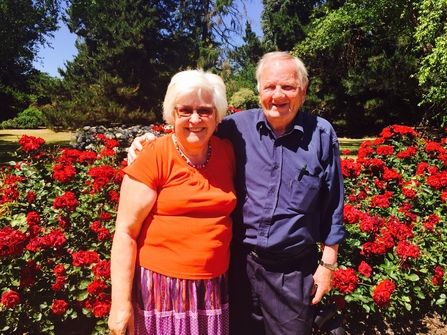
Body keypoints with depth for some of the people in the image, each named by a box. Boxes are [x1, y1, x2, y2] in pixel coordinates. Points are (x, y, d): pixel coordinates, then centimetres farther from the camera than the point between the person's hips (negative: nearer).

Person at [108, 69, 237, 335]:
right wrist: (121, 303, -12)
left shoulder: (227, 152, 1)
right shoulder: (153, 157, -12)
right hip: (162, 287, -3)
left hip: (214, 288, 4)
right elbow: (125, 232, -11)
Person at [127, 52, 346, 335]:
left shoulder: (322, 135, -6)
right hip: (241, 261, 1)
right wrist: (150, 142, -11)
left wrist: (328, 263, 2)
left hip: (295, 269, 0)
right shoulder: (237, 127, -6)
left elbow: (331, 204, 0)